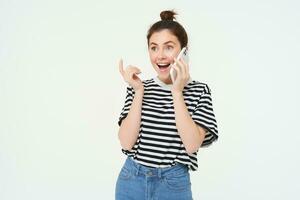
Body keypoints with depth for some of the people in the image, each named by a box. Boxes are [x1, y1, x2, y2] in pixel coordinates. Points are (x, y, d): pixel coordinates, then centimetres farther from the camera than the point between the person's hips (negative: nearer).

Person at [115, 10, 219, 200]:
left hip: (173, 184, -2)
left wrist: (177, 92, -18)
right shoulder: (137, 87, 0)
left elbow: (192, 145, -17)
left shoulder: (198, 90, -5)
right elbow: (126, 143, -9)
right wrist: (139, 92, -13)